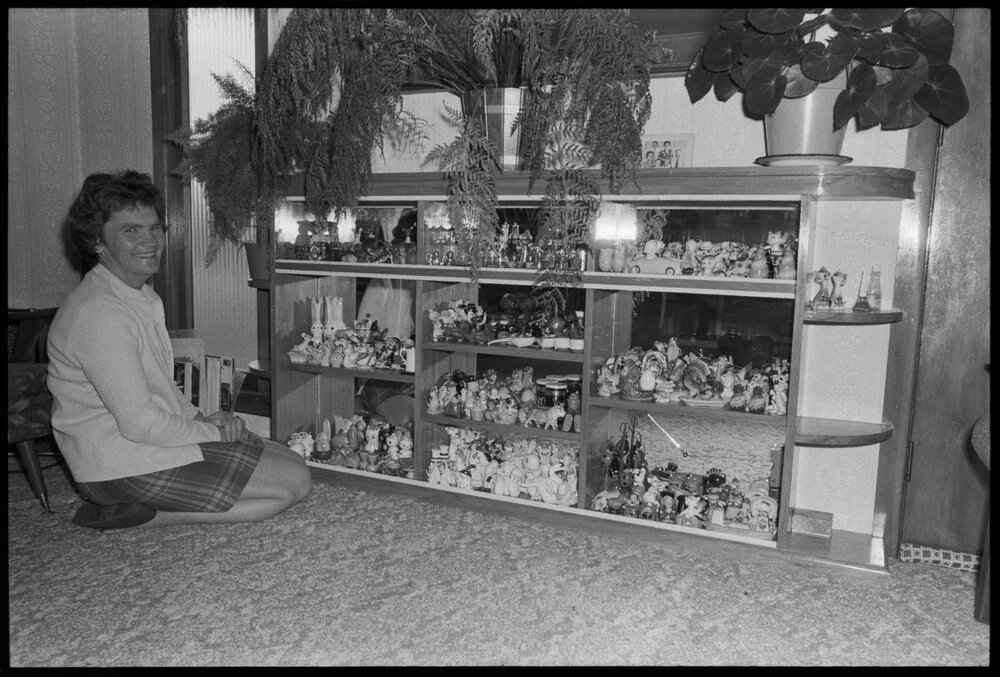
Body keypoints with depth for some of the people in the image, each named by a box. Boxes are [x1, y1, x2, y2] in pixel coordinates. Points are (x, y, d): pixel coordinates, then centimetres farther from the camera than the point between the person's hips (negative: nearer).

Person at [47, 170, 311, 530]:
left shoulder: (144, 297, 11)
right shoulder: (98, 312, -22)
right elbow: (140, 424, -24)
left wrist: (199, 418, 3)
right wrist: (214, 432, -10)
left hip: (159, 434, 10)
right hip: (124, 465, -10)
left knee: (291, 462, 7)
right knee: (294, 481, -11)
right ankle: (137, 514, -7)